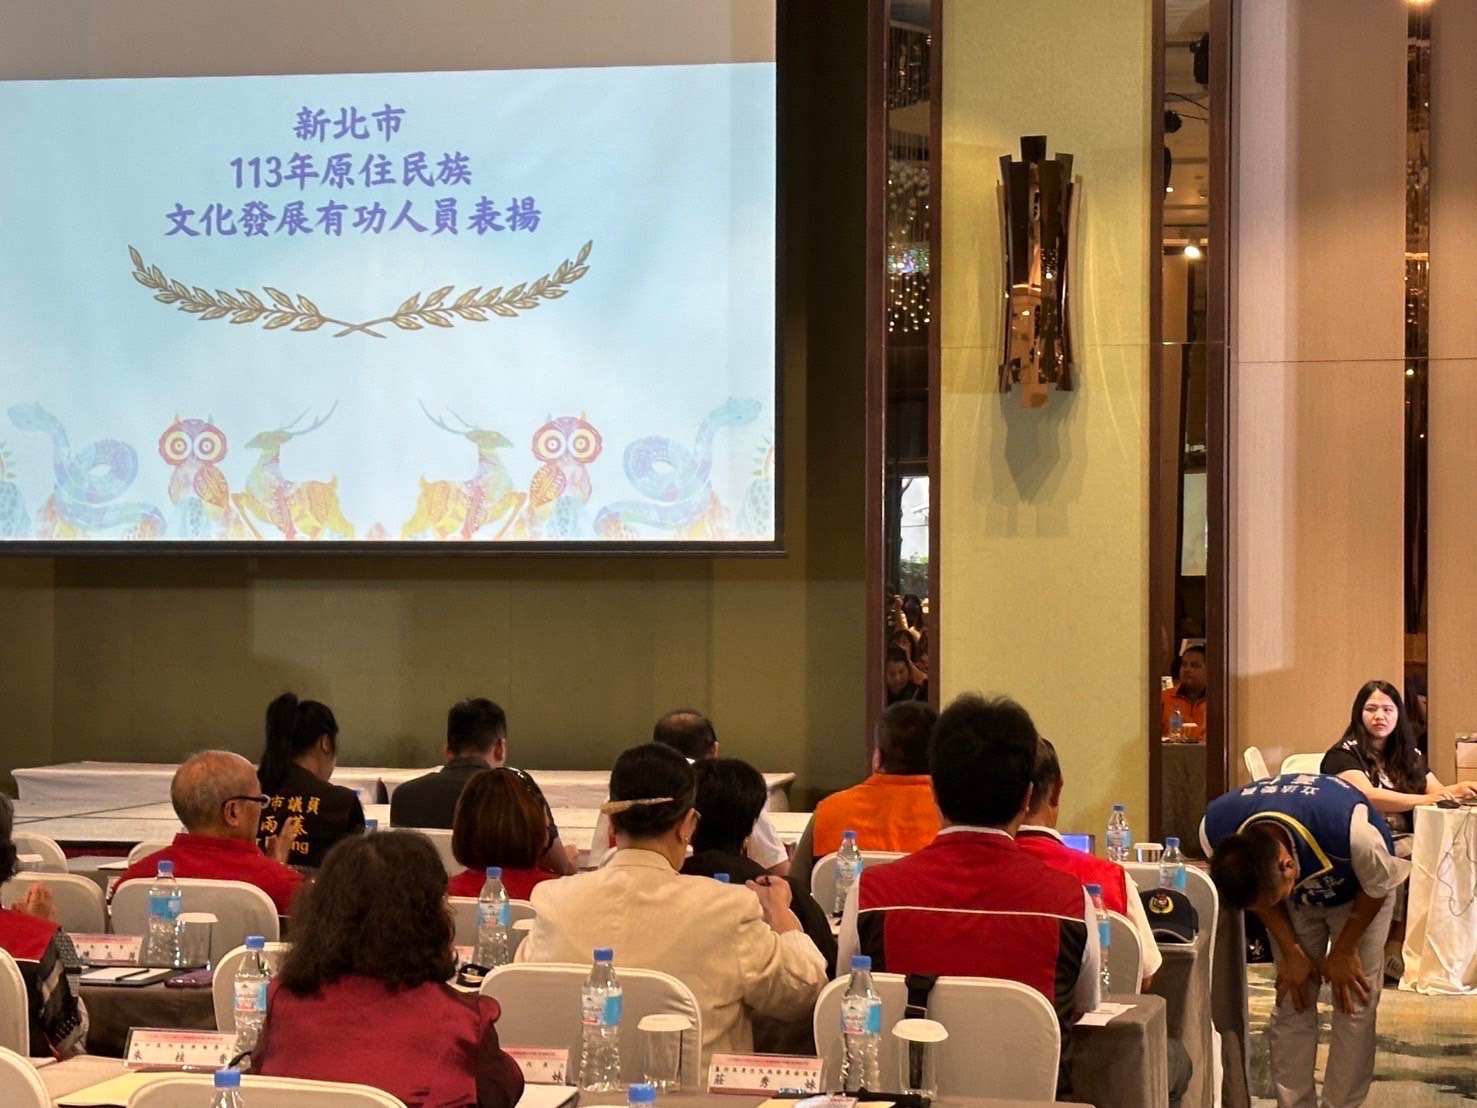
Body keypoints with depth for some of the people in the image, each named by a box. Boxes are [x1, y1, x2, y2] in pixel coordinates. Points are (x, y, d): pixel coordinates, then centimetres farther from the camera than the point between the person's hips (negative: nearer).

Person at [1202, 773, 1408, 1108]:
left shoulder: (1351, 829, -45)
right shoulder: (1215, 832, -33)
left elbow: (1379, 886, -20)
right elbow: (1260, 893, -11)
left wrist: (1344, 950, -12)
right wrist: (1291, 951, -12)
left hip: (1358, 896, -2)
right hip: (1297, 900, 3)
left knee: (1354, 1005, -7)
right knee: (1292, 1003, -3)